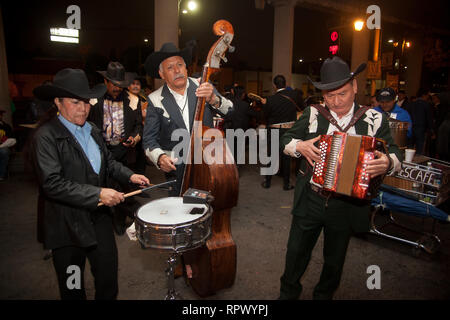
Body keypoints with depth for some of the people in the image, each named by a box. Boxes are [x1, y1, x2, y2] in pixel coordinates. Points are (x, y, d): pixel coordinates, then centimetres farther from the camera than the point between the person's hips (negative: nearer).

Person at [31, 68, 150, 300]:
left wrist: (129, 176, 0)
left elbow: (108, 161, 17)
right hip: (68, 226, -6)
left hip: (99, 219, 6)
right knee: (73, 288, 16)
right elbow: (52, 184, -24)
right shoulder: (46, 136, -16)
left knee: (108, 277, 18)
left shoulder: (92, 130, 7)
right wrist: (97, 194, -27)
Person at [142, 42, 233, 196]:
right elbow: (149, 140, -3)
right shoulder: (155, 100, -4)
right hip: (177, 170, -1)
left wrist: (213, 99, -30)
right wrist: (160, 157, -22)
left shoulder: (202, 86, -1)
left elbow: (230, 111, -10)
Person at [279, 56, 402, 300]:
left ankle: (324, 294, 48)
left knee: (335, 259, 20)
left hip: (347, 205, 0)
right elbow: (286, 140, 5)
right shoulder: (312, 114, -1)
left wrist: (387, 163, -26)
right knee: (296, 251, 15)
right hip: (309, 200, 1)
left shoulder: (374, 120, -3)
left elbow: (395, 155, -2)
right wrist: (301, 146, -17)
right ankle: (288, 292, 42)